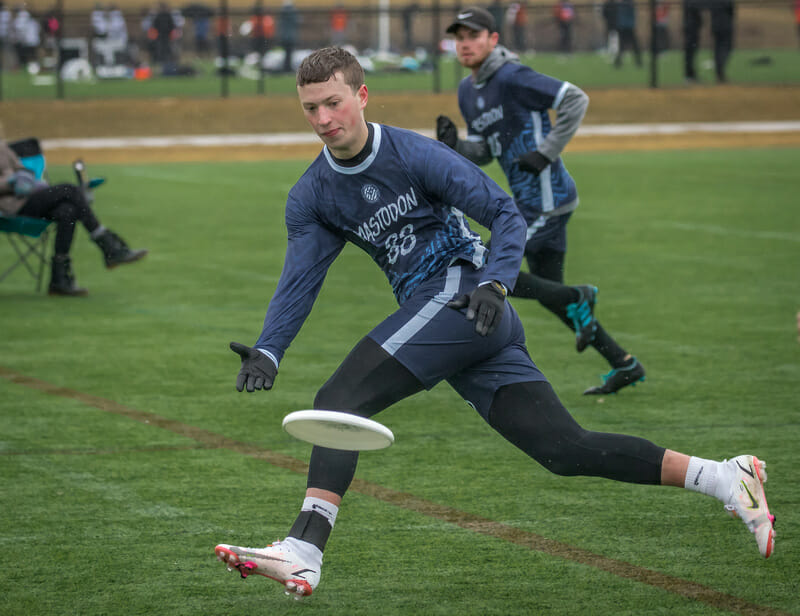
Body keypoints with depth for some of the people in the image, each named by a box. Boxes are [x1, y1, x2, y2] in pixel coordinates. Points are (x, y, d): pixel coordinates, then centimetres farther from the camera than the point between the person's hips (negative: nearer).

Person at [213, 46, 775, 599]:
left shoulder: (415, 155, -5)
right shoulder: (311, 198, 13)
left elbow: (507, 214, -7)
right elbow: (299, 281, 5)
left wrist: (494, 284, -23)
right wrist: (267, 352, -12)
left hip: (461, 296, -7)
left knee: (338, 402, -21)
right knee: (566, 450, -1)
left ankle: (304, 552, -29)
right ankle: (723, 478, 3)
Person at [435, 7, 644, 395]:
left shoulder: (511, 78, -16)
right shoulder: (467, 90, 12)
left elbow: (576, 99, -20)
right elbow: (483, 152, 17)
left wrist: (547, 152, -22)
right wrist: (453, 145, -3)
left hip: (548, 200, -10)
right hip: (530, 203, 10)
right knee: (549, 292, 15)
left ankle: (577, 299, 2)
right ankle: (625, 366, 22)